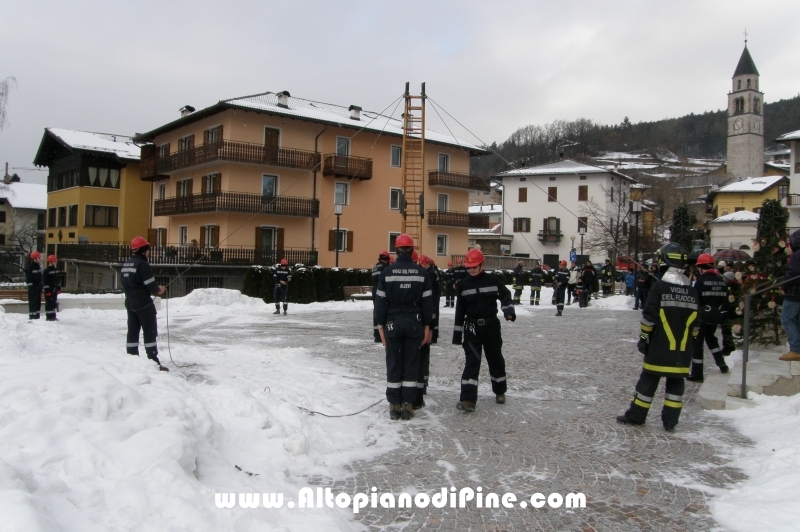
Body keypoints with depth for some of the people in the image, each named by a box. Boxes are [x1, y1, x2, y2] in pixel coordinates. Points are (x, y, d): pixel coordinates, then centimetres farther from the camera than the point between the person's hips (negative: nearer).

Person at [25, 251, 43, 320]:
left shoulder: (39, 266, 13)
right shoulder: (30, 267, -12)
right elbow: (28, 279, -15)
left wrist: (41, 286, 19)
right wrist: (30, 287, -19)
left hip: (38, 286, 8)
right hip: (33, 287, -8)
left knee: (38, 301, 12)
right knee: (33, 302, -7)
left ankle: (36, 316, 19)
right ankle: (32, 316, -4)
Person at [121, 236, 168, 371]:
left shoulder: (126, 264, 10)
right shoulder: (142, 264, -17)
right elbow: (151, 285, -19)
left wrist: (155, 288, 12)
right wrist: (158, 290, 4)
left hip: (130, 303, 8)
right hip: (143, 303, -8)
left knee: (133, 331, 12)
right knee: (150, 332, -4)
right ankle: (154, 362, -4)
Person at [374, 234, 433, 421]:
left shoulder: (387, 272, -5)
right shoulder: (422, 272, -1)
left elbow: (381, 301, -4)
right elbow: (427, 302, 0)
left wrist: (381, 326, 2)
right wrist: (427, 327, 7)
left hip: (393, 322, -1)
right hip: (414, 323, 1)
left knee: (394, 364, 6)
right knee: (411, 364, 7)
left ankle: (394, 406, 10)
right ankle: (408, 406, 10)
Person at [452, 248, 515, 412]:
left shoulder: (492, 280, -3)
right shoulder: (464, 285, 2)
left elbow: (505, 295, 3)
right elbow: (460, 310, 5)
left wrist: (508, 310, -19)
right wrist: (457, 333, 5)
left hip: (491, 325, 0)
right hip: (472, 327, 0)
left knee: (495, 359, 13)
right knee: (472, 362, -7)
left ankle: (500, 391, 34)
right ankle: (468, 398, -11)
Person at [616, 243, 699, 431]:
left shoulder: (659, 286, -10)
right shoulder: (691, 290, 7)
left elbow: (649, 316, -13)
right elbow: (695, 321, 11)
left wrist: (643, 337, -3)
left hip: (660, 346, -4)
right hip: (682, 348, 4)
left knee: (649, 379, 3)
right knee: (676, 382, 10)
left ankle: (636, 416, 10)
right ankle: (670, 421, 12)